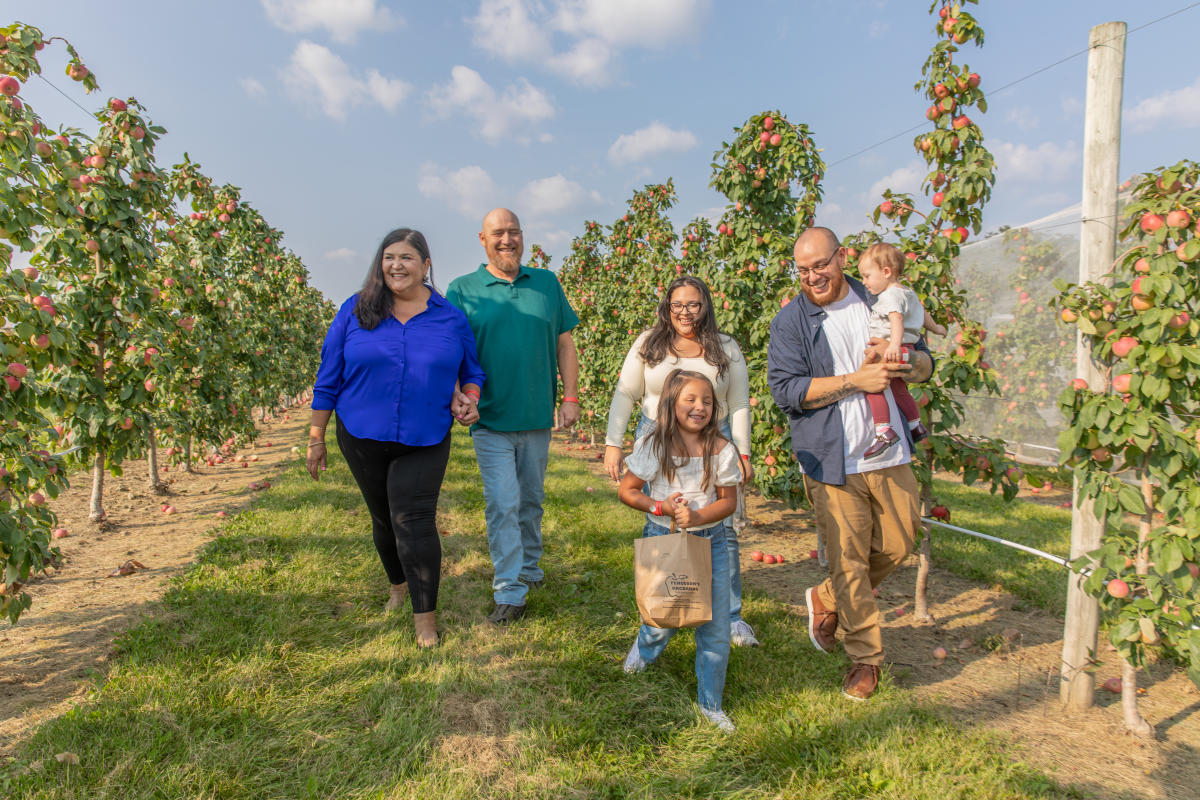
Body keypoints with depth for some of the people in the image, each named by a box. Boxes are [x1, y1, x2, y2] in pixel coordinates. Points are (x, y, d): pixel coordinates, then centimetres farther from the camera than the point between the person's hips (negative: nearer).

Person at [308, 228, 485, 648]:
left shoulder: (451, 318, 1)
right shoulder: (354, 312, 0)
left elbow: (471, 371, 13)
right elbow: (329, 378, 3)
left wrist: (467, 400, -9)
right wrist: (316, 438, 4)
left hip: (425, 441, -2)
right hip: (363, 439, 2)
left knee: (414, 522, -7)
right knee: (384, 518, 15)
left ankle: (425, 617, 5)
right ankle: (398, 584, 42)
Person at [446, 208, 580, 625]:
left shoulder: (547, 283, 8)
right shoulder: (462, 290, 1)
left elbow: (564, 343, 9)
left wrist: (571, 397, 2)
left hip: (537, 417, 3)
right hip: (491, 418, -3)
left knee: (531, 499, 16)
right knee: (502, 504, -4)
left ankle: (529, 568, 35)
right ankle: (510, 592, 4)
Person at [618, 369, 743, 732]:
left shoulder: (721, 450, -6)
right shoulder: (652, 446, -9)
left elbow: (729, 500, -2)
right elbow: (627, 491, -2)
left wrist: (699, 517, -19)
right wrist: (661, 507, -17)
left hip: (710, 541, 2)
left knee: (715, 627, 5)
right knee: (663, 620, 4)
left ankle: (710, 703, 26)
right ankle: (645, 647, 43)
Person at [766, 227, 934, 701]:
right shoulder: (790, 322, -1)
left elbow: (925, 365, 14)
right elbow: (785, 389, -12)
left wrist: (898, 360, -10)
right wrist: (854, 381, -18)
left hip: (888, 453, 4)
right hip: (832, 462, -4)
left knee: (898, 545, 11)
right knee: (848, 560, 2)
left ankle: (827, 601, 35)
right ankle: (865, 658, 22)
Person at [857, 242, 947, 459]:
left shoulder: (891, 295, -11)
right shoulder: (908, 293, 22)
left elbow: (897, 319, -29)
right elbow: (923, 314, 39)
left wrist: (894, 344, -45)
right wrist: (935, 328, 58)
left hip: (894, 351, -11)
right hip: (904, 352, 11)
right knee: (897, 388, 25)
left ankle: (884, 431, -34)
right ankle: (915, 425, 39)